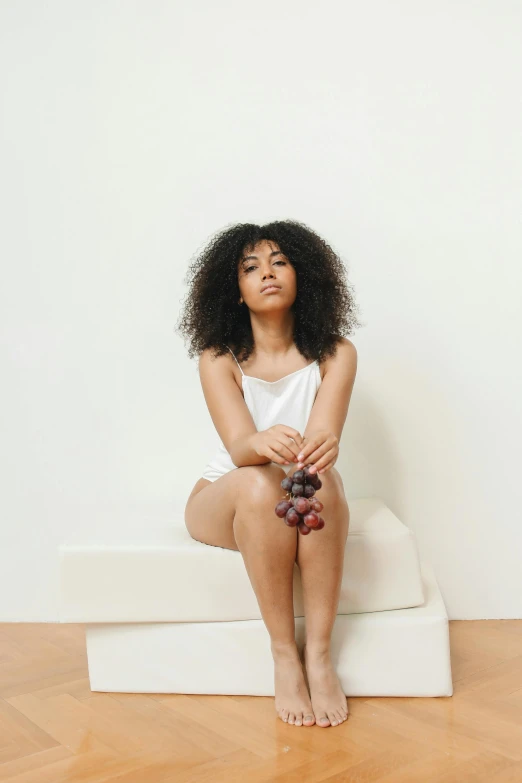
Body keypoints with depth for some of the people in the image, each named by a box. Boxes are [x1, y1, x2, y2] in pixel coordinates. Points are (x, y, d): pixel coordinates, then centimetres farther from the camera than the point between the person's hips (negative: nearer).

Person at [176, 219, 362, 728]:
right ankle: (283, 656, -26)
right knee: (259, 483, -36)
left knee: (321, 481, -34)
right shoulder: (219, 359, -10)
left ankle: (318, 654, -27)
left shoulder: (335, 354, -8)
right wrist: (262, 444, -50)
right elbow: (238, 446, -24)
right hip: (224, 502, -1)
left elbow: (323, 436, -23)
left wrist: (323, 447, -49)